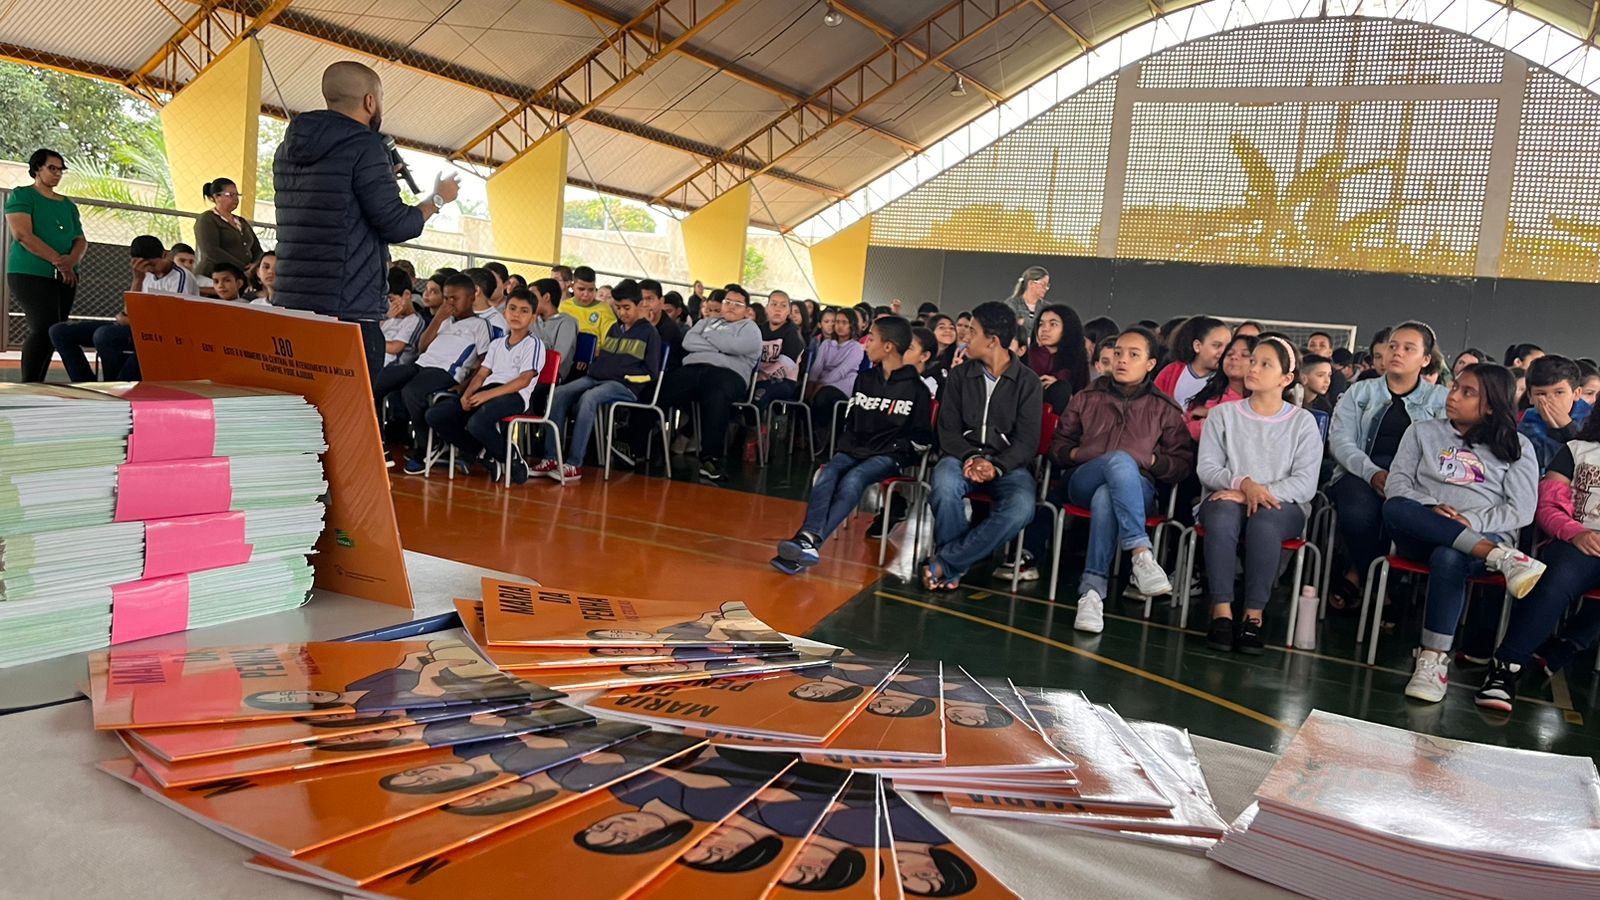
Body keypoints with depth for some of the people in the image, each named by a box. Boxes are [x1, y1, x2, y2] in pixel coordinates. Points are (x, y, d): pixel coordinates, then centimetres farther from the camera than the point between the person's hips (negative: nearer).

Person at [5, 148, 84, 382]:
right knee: (44, 329, -20)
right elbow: (23, 235, -11)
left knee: (51, 334, 4)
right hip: (30, 275, -6)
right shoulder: (21, 195, 1)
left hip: (65, 278, 6)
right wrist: (57, 260, -17)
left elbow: (81, 240, 13)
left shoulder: (68, 205, 18)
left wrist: (71, 260, -9)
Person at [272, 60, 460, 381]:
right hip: (349, 310, -8)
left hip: (290, 305, 8)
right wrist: (438, 199, 5)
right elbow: (396, 225, -12)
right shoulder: (364, 146, -9)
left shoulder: (288, 149, 15)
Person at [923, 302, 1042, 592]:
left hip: (1007, 463, -1)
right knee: (946, 486, -36)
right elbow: (948, 430, 4)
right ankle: (954, 569, -16)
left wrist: (996, 466, -22)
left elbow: (1027, 441, -3)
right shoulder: (960, 375, 9)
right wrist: (971, 457, -16)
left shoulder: (1028, 382, 2)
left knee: (1021, 507, -35)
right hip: (963, 456, 1)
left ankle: (943, 563, -27)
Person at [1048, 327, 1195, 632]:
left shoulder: (1165, 409, 17)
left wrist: (1153, 461, -6)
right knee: (1120, 460, -38)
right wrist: (1076, 454, 1)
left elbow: (1184, 463, 12)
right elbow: (1058, 444, 22)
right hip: (1083, 481, 1)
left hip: (1138, 487, -1)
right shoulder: (1086, 399, 21)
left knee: (1105, 498, -41)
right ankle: (1141, 553, -49)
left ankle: (1093, 591, -47)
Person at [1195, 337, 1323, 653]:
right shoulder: (1223, 414, 10)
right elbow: (1206, 467, 0)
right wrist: (1243, 483, -19)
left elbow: (1305, 484, -4)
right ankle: (1221, 611, -33)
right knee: (1222, 518, -36)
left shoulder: (1302, 421, 7)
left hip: (1281, 505, -1)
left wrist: (1260, 494, -19)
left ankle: (1254, 615, -29)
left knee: (1264, 523, -37)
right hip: (1227, 497, 1)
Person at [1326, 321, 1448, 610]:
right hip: (1359, 473, 0)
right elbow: (1340, 440, 4)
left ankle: (1356, 577, -15)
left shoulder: (1440, 399, 16)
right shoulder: (1360, 392, 17)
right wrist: (1373, 473, -15)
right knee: (1359, 512, -36)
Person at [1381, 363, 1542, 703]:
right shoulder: (1422, 431, 18)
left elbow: (1521, 512, 3)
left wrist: (1471, 521, -14)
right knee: (1395, 509, -35)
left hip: (1484, 536, -2)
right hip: (1421, 535, 2)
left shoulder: (1516, 447, 13)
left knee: (1448, 558, -39)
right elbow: (1396, 484, 7)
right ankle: (1504, 559, -39)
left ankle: (1434, 660, -36)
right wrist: (1429, 510, -13)